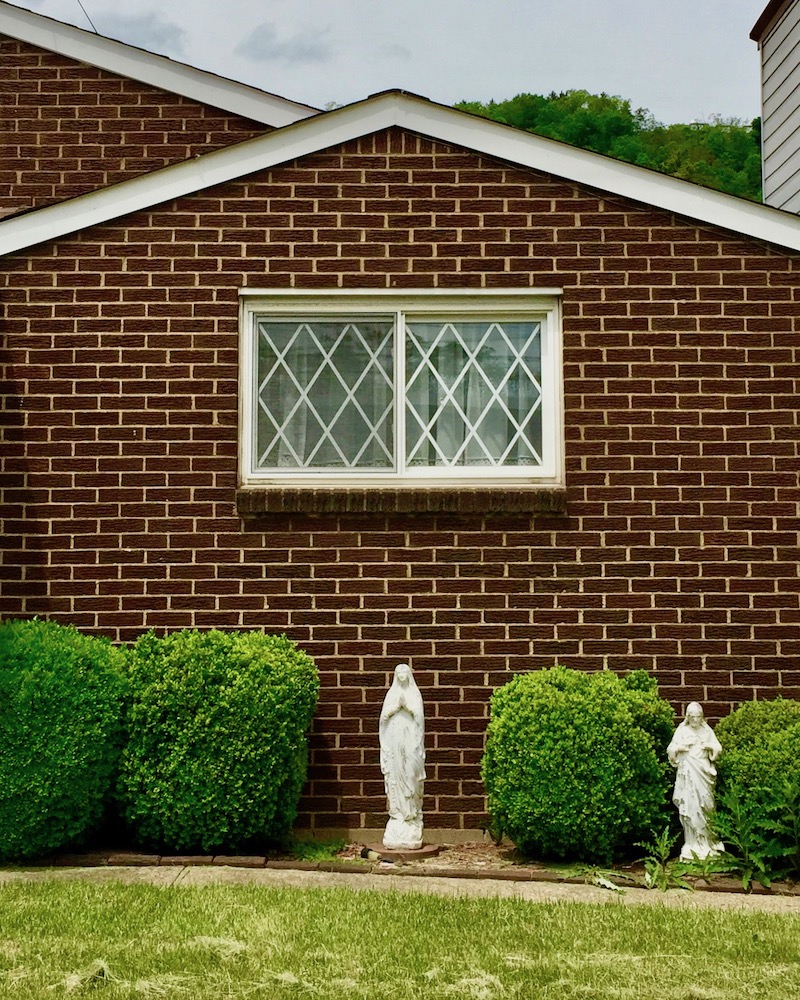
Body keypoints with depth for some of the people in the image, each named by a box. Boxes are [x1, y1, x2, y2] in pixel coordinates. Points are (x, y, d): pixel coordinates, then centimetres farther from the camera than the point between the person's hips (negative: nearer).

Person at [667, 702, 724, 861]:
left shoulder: (707, 730, 7)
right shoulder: (681, 730, 1)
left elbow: (718, 748, 10)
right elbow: (670, 750, 4)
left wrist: (710, 746, -10)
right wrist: (680, 747, -15)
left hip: (703, 772, 2)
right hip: (687, 772, -2)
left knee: (704, 806, 3)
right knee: (690, 806, -5)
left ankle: (707, 842, 13)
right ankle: (692, 845, -1)